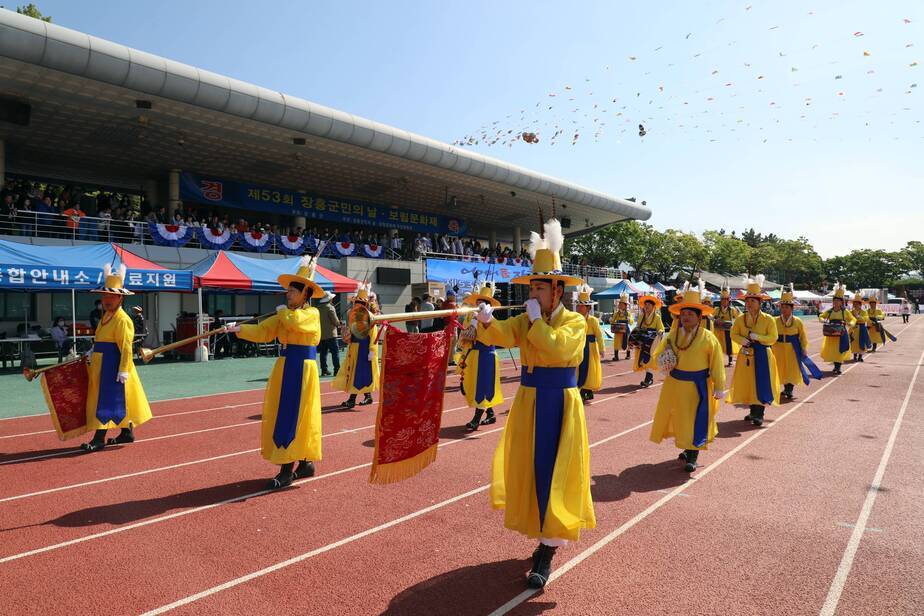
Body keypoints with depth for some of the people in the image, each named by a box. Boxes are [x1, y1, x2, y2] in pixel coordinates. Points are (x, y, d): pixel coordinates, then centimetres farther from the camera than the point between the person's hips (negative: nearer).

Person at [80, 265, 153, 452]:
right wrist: (92, 352, 6)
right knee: (120, 400, 16)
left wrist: (123, 370, -23)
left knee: (107, 400, -8)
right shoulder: (105, 317, 14)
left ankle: (99, 439, -4)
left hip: (113, 366, -10)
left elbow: (126, 347, -21)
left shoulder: (122, 319, -16)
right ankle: (127, 432, 26)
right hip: (102, 365, 10)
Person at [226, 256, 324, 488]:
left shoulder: (312, 313, -7)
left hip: (303, 368, -7)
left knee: (295, 417, -6)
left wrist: (283, 311, -9)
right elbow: (262, 331, 4)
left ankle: (287, 472, 0)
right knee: (283, 415, 9)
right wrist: (239, 329, -9)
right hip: (285, 367, 8)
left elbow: (296, 322, -27)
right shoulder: (283, 316, 13)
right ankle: (306, 463, 19)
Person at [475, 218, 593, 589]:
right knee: (529, 469, 11)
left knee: (554, 474, -3)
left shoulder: (574, 321, -7)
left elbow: (557, 348, -27)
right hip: (529, 403, 5)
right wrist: (487, 322, -34)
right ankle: (545, 536, 31)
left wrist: (536, 319, -18)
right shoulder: (525, 321, 5)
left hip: (560, 406, -5)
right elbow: (501, 336, -14)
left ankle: (547, 554, 6)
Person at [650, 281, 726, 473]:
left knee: (696, 420, 2)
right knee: (679, 418, 15)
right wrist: (663, 361, -12)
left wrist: (719, 388, -9)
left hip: (697, 386, -5)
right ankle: (687, 449, 36)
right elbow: (659, 353, 11)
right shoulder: (673, 334, -1)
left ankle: (693, 456, 15)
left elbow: (717, 364, -9)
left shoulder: (708, 338, -13)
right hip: (675, 384, 5)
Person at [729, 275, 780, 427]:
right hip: (746, 355, 3)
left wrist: (757, 337, -21)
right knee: (748, 383, 8)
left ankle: (759, 414, 7)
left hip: (762, 356, -3)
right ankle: (753, 411, 22)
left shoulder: (768, 319, -6)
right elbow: (734, 334, 6)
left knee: (761, 384, -3)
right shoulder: (740, 319, 3)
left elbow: (773, 337, -9)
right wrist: (742, 340, -14)